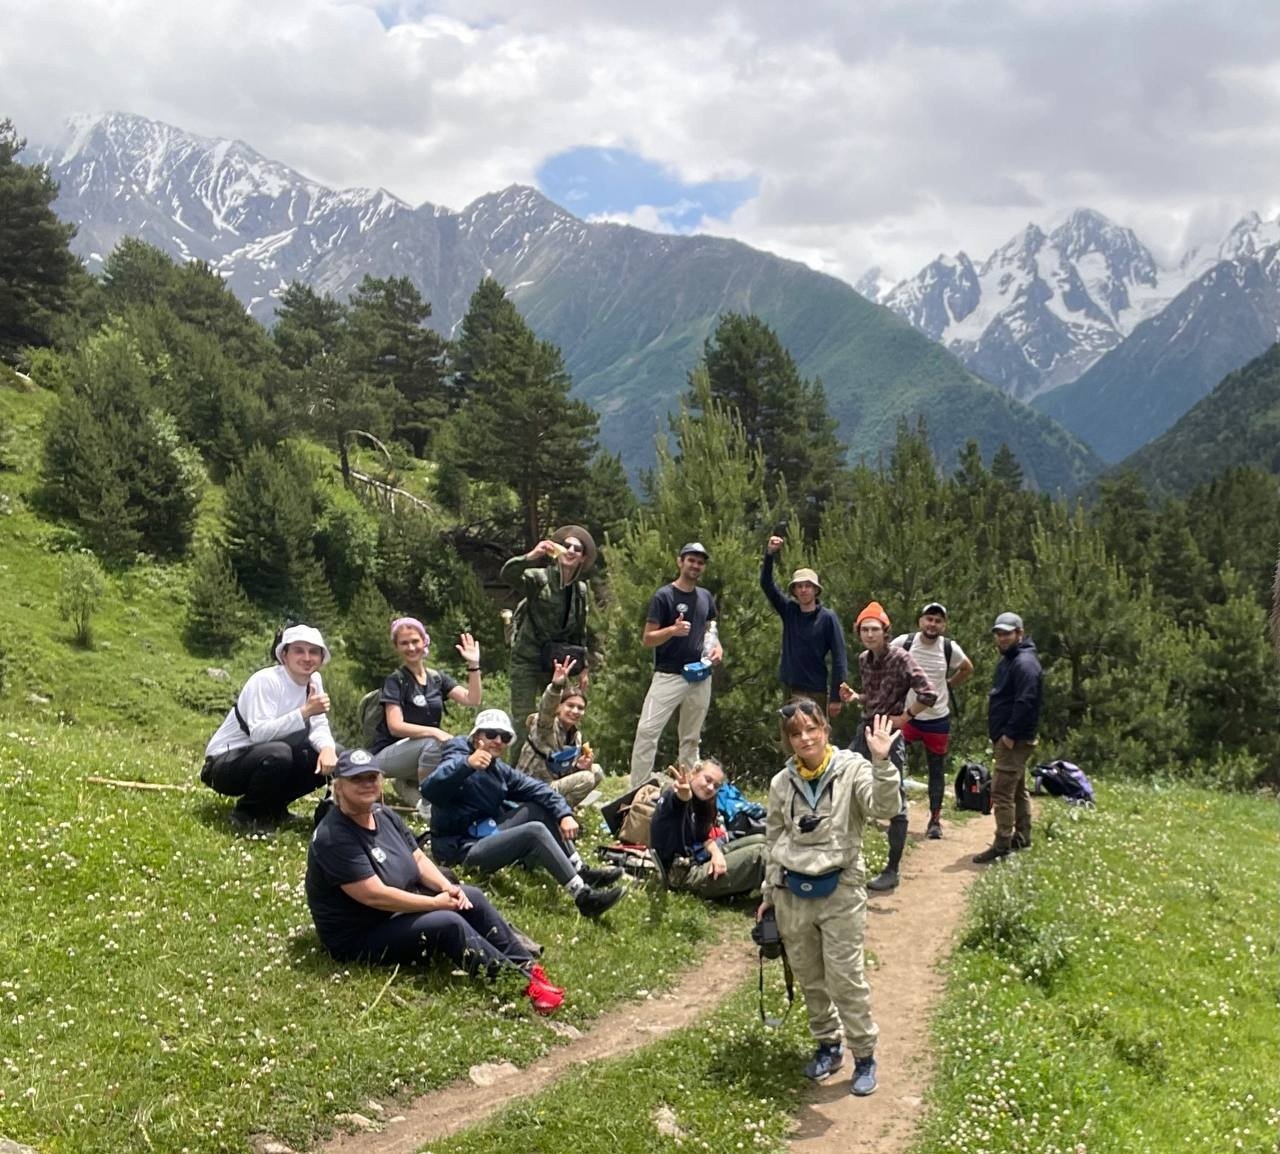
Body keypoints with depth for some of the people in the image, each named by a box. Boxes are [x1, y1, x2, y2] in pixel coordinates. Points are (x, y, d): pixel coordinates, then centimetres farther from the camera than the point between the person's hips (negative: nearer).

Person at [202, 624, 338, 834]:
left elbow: (319, 728, -3)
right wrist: (304, 712, -39)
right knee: (277, 754, -36)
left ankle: (274, 808, 7)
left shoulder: (314, 681, -1)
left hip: (264, 761, 7)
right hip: (225, 764, -7)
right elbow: (259, 733, -32)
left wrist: (327, 749, -25)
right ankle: (245, 815, -11)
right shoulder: (265, 681, -22)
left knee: (328, 759, -9)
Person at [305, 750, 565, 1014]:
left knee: (472, 898, -3)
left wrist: (447, 887, -11)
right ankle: (521, 983, -21)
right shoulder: (334, 837, -24)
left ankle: (527, 968, -3)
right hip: (359, 937, -9)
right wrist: (435, 903, -21)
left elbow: (418, 858, 9)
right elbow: (374, 895, -27)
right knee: (448, 924, -26)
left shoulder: (384, 815, 4)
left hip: (401, 907, 9)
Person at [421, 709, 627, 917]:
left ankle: (581, 872, -1)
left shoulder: (499, 769, 10)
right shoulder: (459, 761, -15)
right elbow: (429, 790, -35)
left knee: (540, 808, 2)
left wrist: (564, 814, -16)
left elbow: (538, 789, 2)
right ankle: (582, 896, -26)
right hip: (462, 850, -9)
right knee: (534, 832, -24)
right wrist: (466, 764, -51)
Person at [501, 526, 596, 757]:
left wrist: (583, 667, 14)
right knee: (523, 723, -7)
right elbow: (508, 575, -29)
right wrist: (530, 556, -45)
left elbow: (580, 631, 16)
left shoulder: (580, 590, 7)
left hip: (557, 662, 5)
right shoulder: (539, 578, -9)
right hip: (528, 659, -5)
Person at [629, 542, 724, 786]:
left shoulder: (706, 597, 12)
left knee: (692, 738, 12)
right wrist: (672, 630, -27)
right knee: (647, 731, -15)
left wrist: (717, 647, 1)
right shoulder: (663, 596, -5)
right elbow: (647, 640, -8)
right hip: (669, 676, -6)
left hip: (700, 677, 6)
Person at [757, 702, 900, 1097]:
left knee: (846, 979, -2)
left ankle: (864, 1056, 16)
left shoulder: (852, 769, -9)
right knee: (809, 979, 15)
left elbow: (884, 809, -25)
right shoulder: (782, 783, 3)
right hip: (791, 893, 4)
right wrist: (769, 894, 16)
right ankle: (828, 1045, 33)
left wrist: (882, 762, -38)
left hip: (840, 890, -4)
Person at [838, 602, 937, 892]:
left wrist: (903, 717, -15)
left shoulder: (900, 658, -14)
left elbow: (929, 694, -21)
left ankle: (892, 871, 10)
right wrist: (854, 697, 3)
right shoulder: (863, 660, 8)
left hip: (890, 733, -7)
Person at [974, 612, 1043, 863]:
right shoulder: (1007, 660, 18)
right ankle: (1021, 838, 27)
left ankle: (1003, 844, -9)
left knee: (1001, 791, -12)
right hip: (1006, 737, 11)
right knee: (1017, 790, 18)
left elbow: (1025, 702, -25)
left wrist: (1010, 734, -22)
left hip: (1014, 740, -11)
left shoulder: (1025, 663, -16)